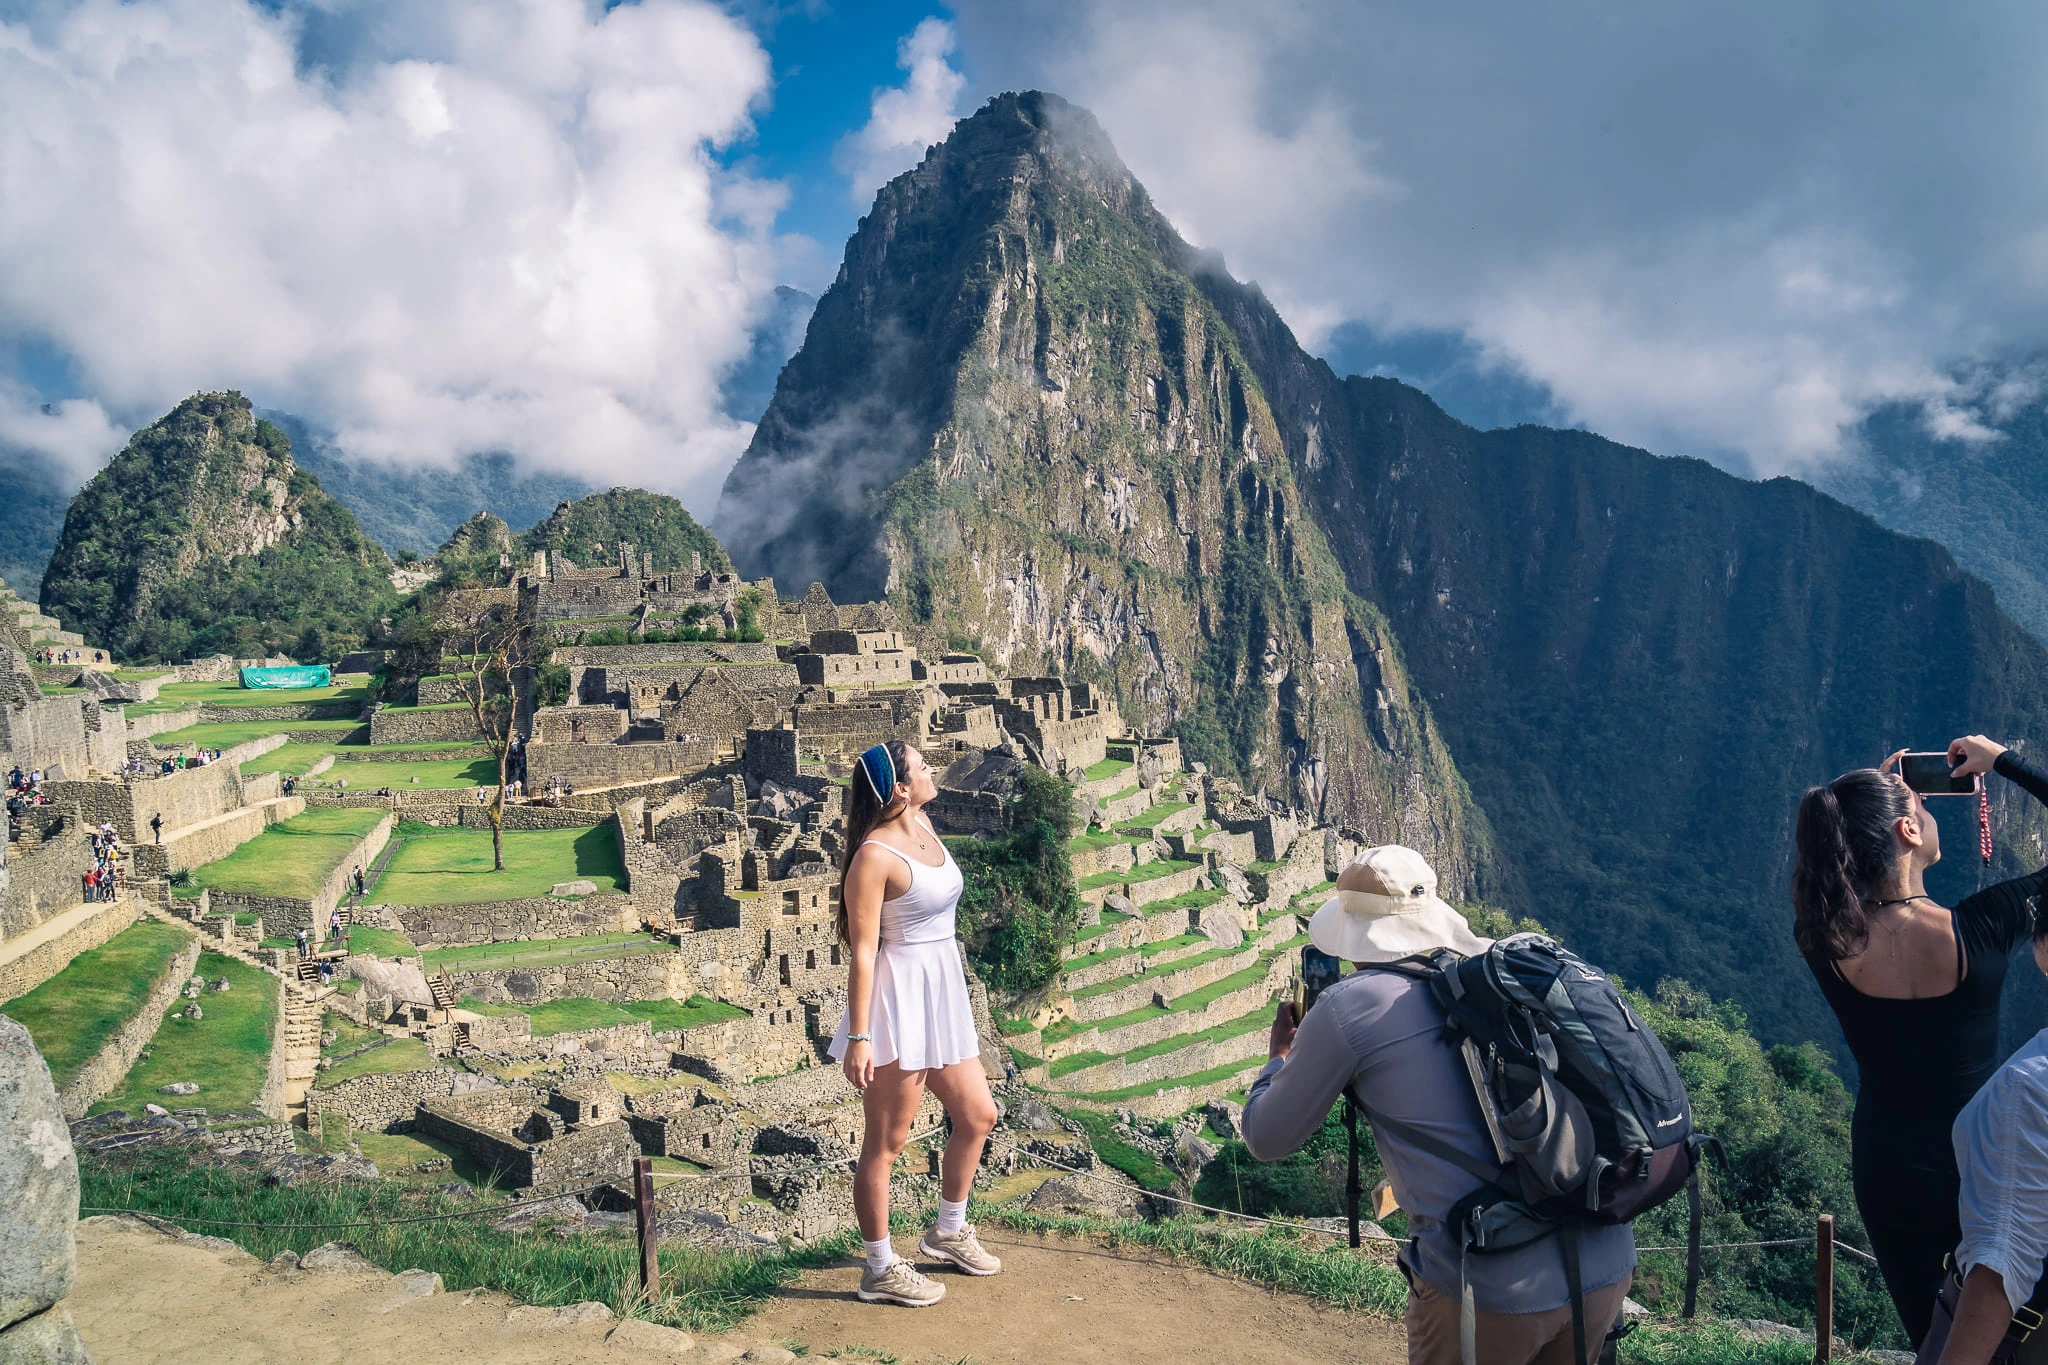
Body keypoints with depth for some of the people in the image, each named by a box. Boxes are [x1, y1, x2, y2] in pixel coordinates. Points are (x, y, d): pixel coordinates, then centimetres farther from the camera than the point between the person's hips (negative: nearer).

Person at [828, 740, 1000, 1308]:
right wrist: (858, 1037, -19)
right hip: (898, 1001, -9)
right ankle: (880, 1270, 17)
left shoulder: (923, 824, 5)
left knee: (978, 1114, 18)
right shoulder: (875, 855, -19)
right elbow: (863, 951, -19)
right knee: (886, 1143, 3)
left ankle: (948, 1232, 37)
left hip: (942, 995, 9)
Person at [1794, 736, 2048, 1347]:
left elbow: (1820, 869, 6)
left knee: (1931, 1341, 21)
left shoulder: (1823, 941, -19)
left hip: (1889, 1176, 2)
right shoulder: (1979, 929, -26)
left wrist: (1872, 788, 4)